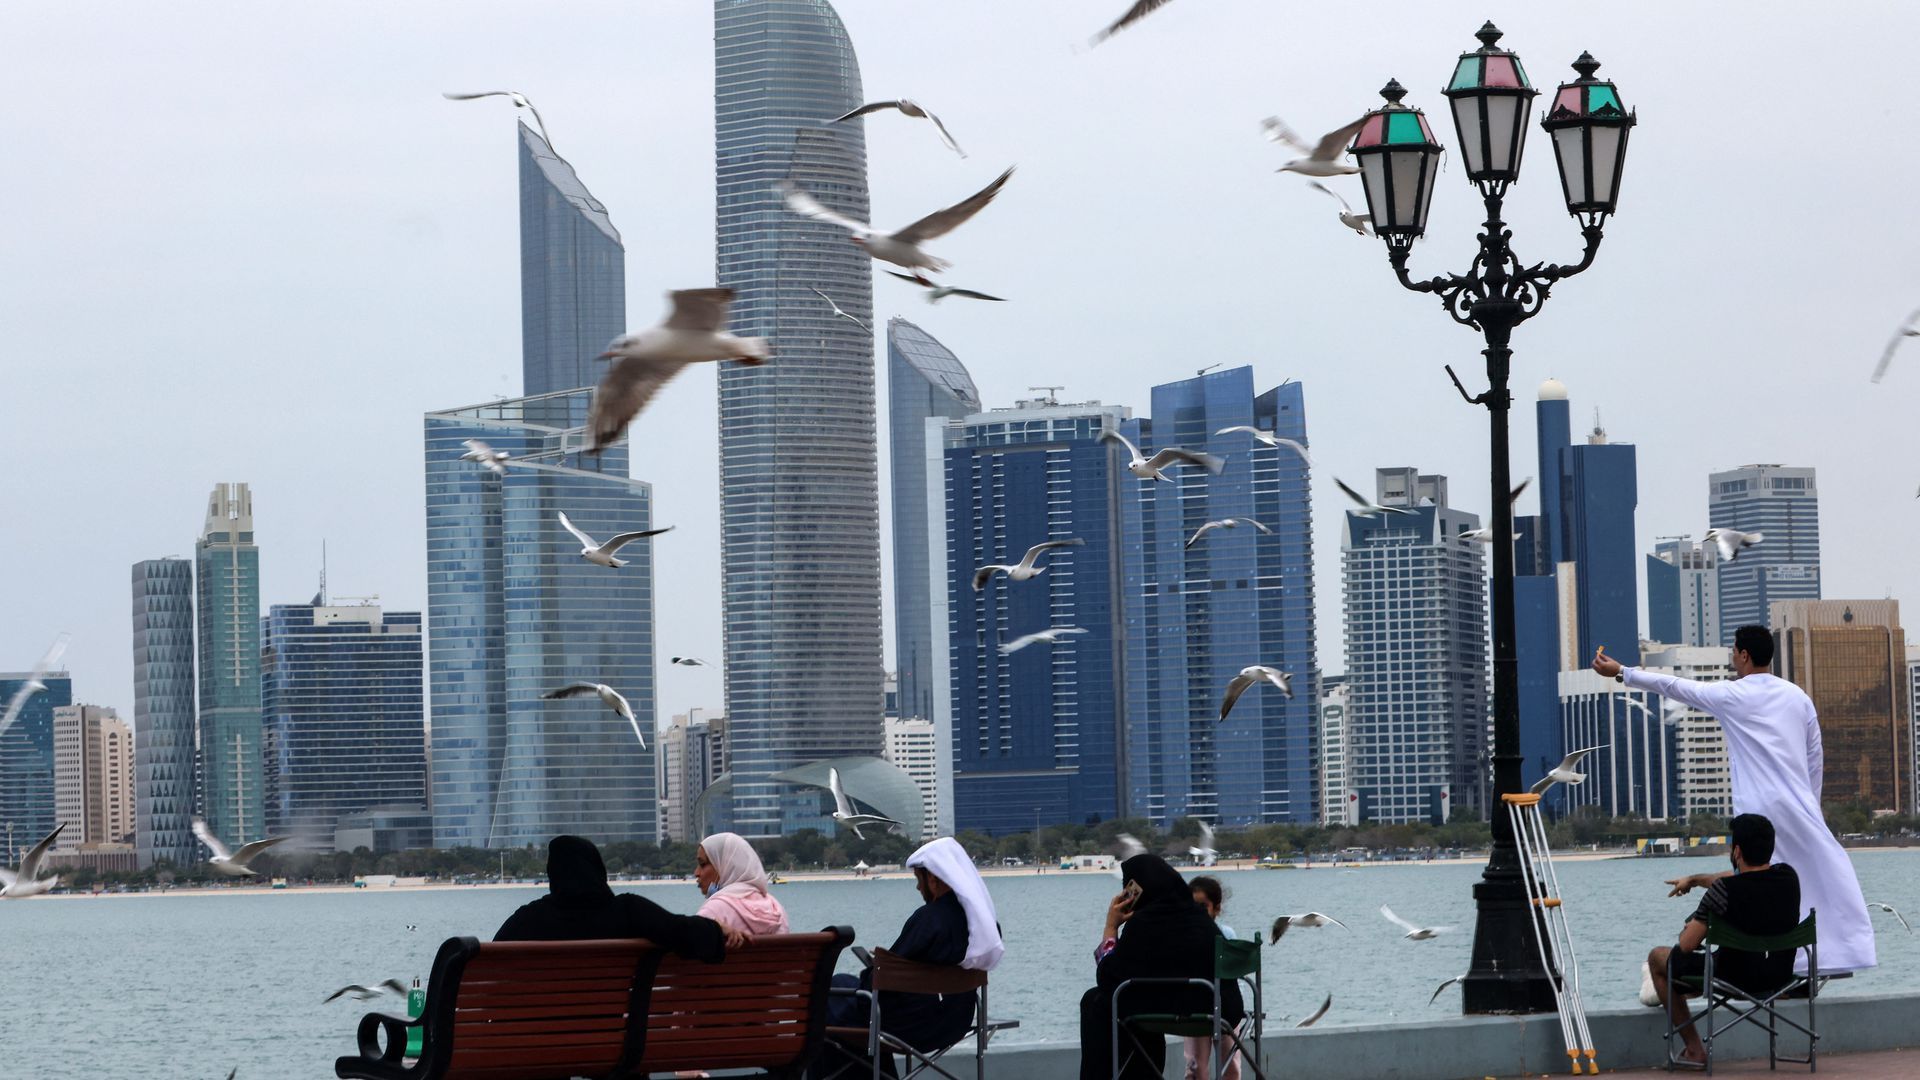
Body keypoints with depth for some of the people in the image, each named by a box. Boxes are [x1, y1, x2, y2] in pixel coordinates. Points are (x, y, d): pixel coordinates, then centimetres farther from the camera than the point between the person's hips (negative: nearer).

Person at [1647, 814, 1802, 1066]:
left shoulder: (1725, 890, -27)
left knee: (1657, 957, 18)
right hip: (1780, 976, 7)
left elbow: (1687, 944, -22)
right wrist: (1694, 879, 27)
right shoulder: (1788, 876, -7)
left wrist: (1689, 928, 2)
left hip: (1735, 978, -7)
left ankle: (1694, 1049, 19)